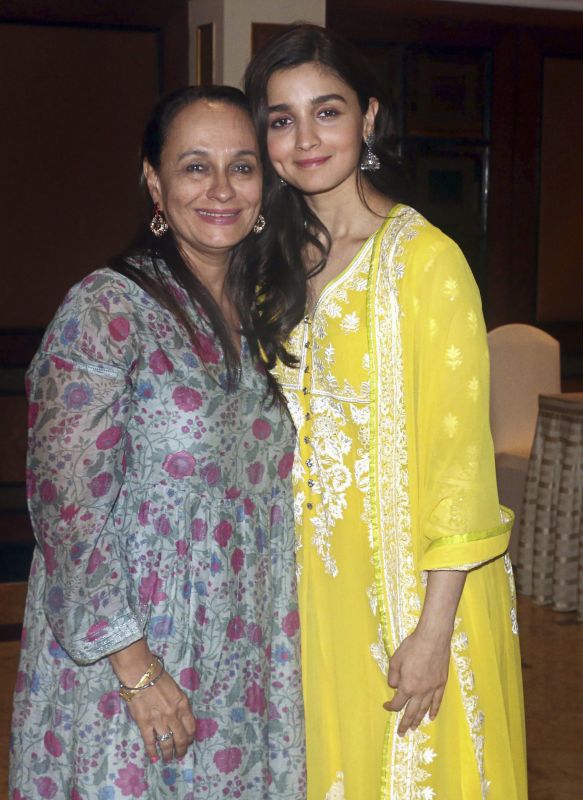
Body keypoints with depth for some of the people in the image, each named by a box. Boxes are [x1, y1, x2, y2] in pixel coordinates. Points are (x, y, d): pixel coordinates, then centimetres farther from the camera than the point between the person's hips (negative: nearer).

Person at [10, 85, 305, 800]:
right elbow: (65, 500, -18)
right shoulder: (107, 309, -14)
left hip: (243, 664, 6)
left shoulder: (262, 318, 7)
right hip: (118, 665, -6)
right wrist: (135, 666, -18)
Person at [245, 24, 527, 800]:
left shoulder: (425, 258, -15)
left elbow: (460, 457, -17)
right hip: (316, 581, 6)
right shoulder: (284, 258, 6)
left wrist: (434, 630, -18)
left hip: (413, 588, -6)